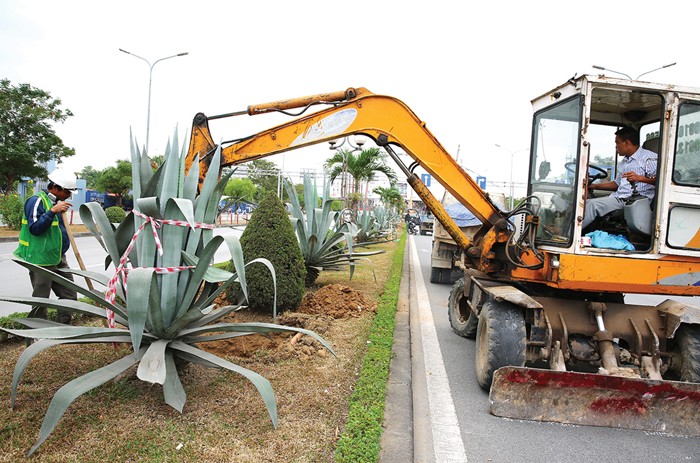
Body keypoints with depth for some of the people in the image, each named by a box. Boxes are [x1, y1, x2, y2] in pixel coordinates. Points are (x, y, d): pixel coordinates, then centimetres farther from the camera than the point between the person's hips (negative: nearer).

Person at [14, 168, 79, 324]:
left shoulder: (57, 202, 15)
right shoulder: (37, 201, -12)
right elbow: (35, 228, -23)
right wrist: (53, 211, -30)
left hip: (58, 259, 9)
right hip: (41, 260, -8)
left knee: (69, 296, 9)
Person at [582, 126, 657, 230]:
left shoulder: (649, 157, -2)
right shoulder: (623, 163, 27)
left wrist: (639, 178, -25)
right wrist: (594, 186, 24)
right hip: (618, 197, 9)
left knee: (593, 204, -25)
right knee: (586, 202, -7)